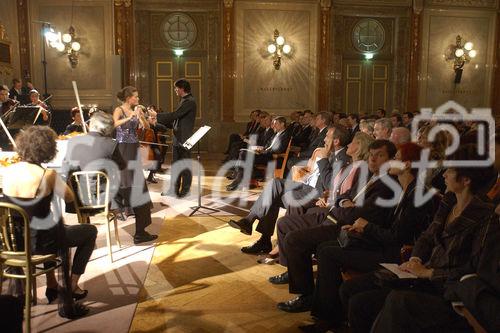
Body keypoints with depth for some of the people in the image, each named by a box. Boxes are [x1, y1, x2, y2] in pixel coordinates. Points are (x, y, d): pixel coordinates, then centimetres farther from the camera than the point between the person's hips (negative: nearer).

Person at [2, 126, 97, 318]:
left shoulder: (7, 171, -5)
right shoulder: (47, 175, -21)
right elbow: (70, 198, -7)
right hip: (38, 242, -6)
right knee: (90, 231, 18)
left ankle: (52, 286, 38)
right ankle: (71, 286, 25)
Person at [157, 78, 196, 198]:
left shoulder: (189, 102, -15)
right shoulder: (184, 101, 15)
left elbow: (174, 115, -21)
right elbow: (174, 120, 18)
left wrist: (157, 115, -13)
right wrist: (158, 121, 12)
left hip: (185, 139, -10)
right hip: (177, 139, 10)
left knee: (185, 167, 0)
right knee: (175, 166, 14)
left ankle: (185, 191, 9)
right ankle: (174, 189, 22)